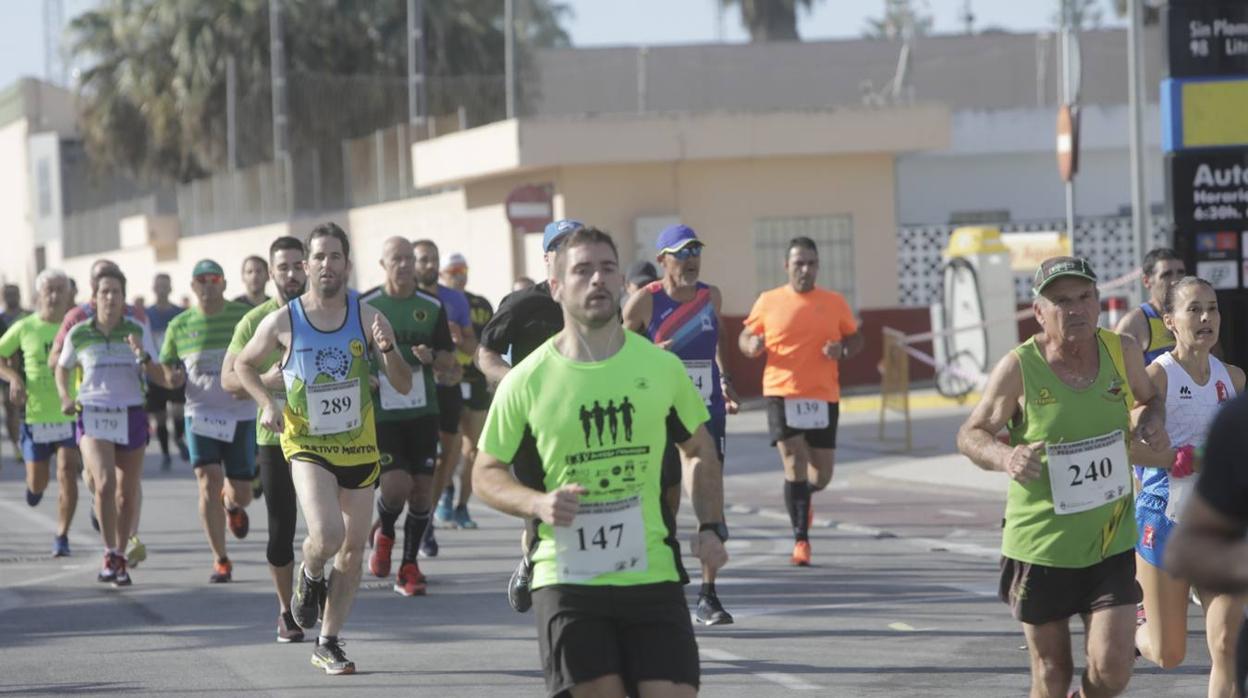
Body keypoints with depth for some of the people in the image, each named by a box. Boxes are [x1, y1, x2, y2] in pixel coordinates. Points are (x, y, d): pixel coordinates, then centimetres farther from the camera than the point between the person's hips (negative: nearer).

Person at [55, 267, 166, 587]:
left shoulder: (137, 331, -1)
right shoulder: (78, 334, 0)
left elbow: (158, 378, -1)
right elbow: (61, 368, 17)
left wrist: (143, 356, -20)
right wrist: (65, 397, 1)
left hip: (131, 416, 2)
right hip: (93, 416, -2)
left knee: (127, 493, 7)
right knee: (104, 483, -22)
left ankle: (121, 557, 24)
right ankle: (110, 553, -9)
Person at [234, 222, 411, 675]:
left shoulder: (367, 317, -6)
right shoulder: (283, 322, -9)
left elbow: (403, 386, -6)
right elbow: (243, 365, 9)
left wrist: (387, 350, -25)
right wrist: (267, 403, -7)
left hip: (359, 445, 3)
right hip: (307, 445, -3)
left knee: (353, 549, 8)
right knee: (326, 536, -23)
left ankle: (328, 645, 22)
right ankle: (309, 576, 13)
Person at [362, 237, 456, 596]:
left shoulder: (432, 307, 6)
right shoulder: (364, 307, -1)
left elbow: (449, 360, 12)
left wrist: (431, 357, -10)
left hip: (423, 411, 3)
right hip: (381, 413, -3)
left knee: (423, 489, 0)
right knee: (396, 485, -14)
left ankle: (409, 566, 14)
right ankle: (384, 533, 19)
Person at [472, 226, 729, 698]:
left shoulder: (661, 367, 4)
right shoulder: (526, 381, -2)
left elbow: (699, 451, 18)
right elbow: (486, 473, 6)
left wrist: (712, 527, 5)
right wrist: (538, 504, -14)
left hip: (652, 571, 2)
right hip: (567, 578, -2)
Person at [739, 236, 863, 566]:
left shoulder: (835, 303, 5)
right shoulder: (768, 302, 2)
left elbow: (856, 339, 14)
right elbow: (745, 337, 11)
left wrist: (842, 351, -8)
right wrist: (752, 346, -13)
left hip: (824, 397, 2)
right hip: (782, 394, -2)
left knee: (821, 476, 6)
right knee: (795, 464, -13)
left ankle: (802, 496, 42)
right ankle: (801, 539, -4)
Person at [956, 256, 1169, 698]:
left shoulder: (1123, 352, -3)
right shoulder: (1018, 368, -12)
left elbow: (1150, 398, 18)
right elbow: (970, 434, -2)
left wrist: (1152, 423, -5)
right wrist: (1005, 457, -24)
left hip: (1111, 543, 2)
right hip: (1039, 545, -2)